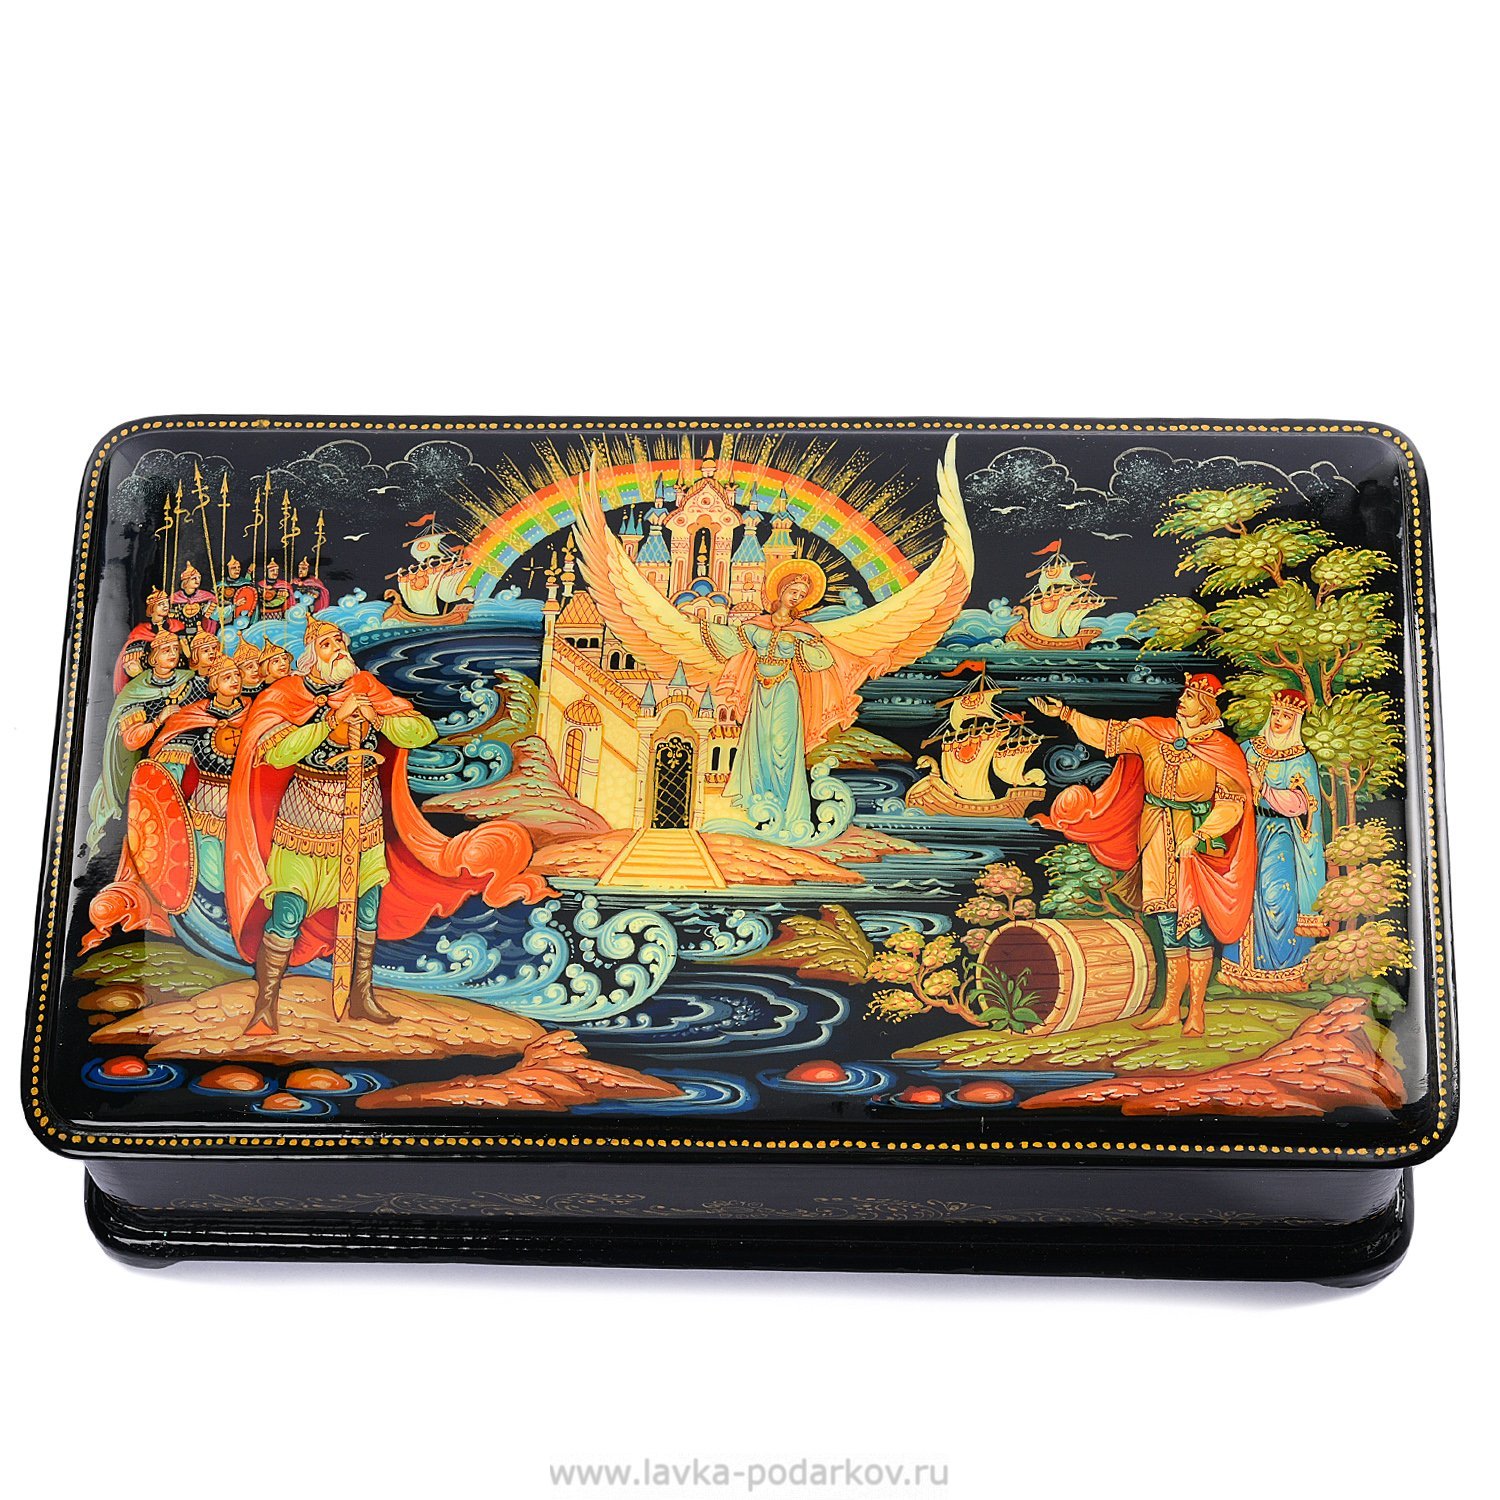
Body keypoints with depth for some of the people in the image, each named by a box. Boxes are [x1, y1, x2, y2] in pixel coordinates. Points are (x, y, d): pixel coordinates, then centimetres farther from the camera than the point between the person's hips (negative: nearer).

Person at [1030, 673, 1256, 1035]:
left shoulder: (1221, 750, -4)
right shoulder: (1153, 732, 7)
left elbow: (1230, 802, -7)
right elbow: (1110, 732, 12)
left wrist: (1198, 836, -17)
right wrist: (1065, 714, 7)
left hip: (1193, 839, -4)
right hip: (1156, 839, 4)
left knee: (1194, 922, -4)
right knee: (1168, 923, 8)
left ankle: (1196, 1009, 7)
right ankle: (1171, 1006, 15)